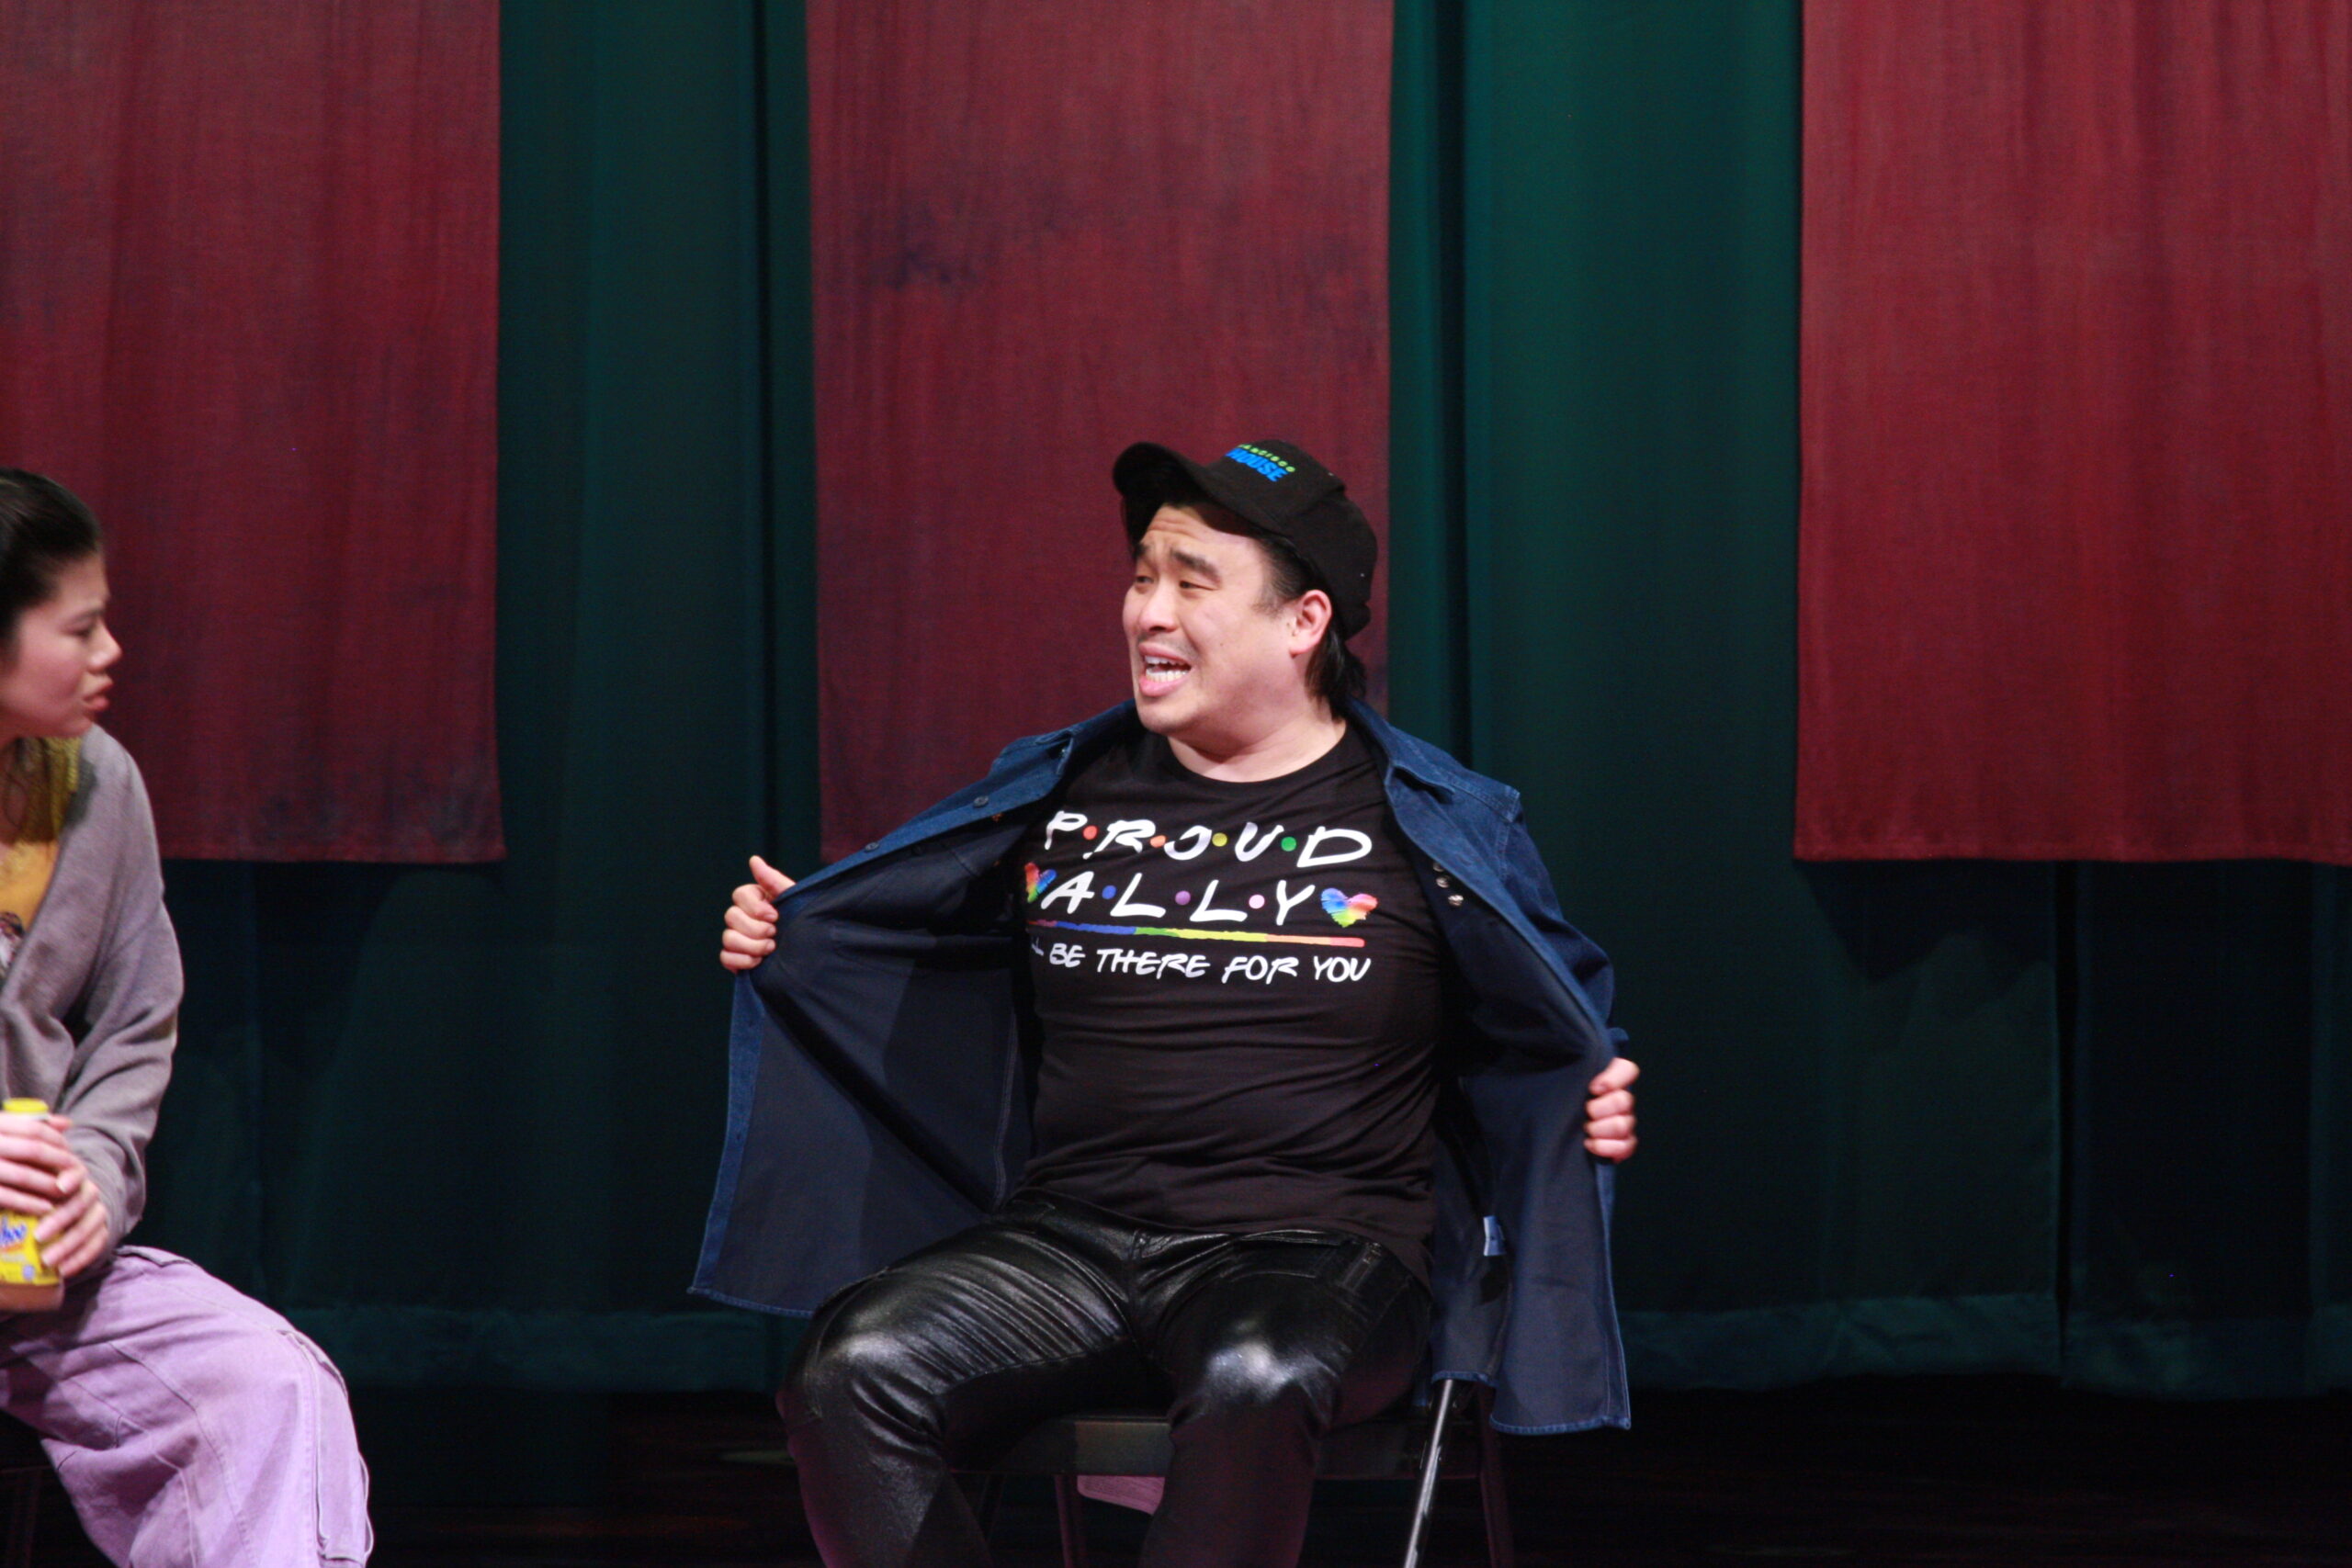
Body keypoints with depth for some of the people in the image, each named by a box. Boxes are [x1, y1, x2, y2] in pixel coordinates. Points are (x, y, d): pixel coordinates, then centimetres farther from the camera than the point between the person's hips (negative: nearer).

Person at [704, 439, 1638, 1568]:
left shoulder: (1429, 828, 5)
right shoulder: (1063, 792, 14)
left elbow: (1548, 1039, 14)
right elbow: (916, 941, 32)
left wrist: (1598, 1103, -7)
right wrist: (780, 940, 17)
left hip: (1316, 1254, -3)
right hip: (1070, 1240, 4)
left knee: (1255, 1384, -41)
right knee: (852, 1371, -26)